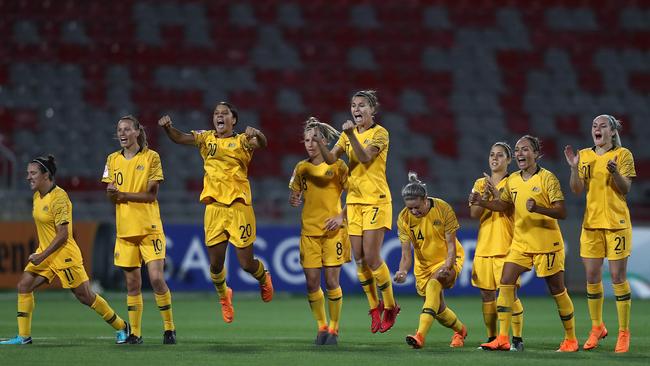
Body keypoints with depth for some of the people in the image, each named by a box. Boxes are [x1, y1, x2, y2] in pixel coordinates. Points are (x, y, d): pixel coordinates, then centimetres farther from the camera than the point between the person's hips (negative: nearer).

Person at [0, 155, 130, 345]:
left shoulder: (59, 198, -20)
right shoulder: (37, 196, 7)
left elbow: (63, 235, -22)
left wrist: (42, 256, -22)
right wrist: (40, 254, 20)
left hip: (64, 255, -9)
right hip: (44, 253, 9)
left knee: (86, 297, -1)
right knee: (23, 286, -3)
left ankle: (122, 327, 15)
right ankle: (23, 336, 0)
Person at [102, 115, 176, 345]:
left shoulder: (151, 157, -3)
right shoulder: (113, 160, 10)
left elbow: (151, 195, -8)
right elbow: (110, 195, 8)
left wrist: (123, 195, -18)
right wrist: (112, 193, -17)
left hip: (149, 228, -4)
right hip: (125, 229, 4)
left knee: (157, 278, -12)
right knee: (132, 283, 5)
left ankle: (169, 328, 1)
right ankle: (135, 332, 12)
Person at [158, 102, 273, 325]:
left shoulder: (241, 141, 3)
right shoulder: (206, 138, 10)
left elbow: (262, 144, -16)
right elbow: (179, 138, -3)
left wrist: (256, 135, -38)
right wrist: (167, 127, -23)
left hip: (239, 206, -2)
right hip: (214, 206, 2)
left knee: (246, 263, -1)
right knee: (215, 263, 2)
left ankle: (263, 278, 34)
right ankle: (223, 295, 32)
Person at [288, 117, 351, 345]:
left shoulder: (337, 166, -3)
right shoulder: (301, 168, 9)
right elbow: (295, 196, 17)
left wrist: (341, 216, -14)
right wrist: (294, 201, -6)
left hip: (333, 231, -4)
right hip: (309, 231, 4)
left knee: (332, 282, -5)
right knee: (312, 282, 0)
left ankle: (334, 328, 9)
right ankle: (321, 327, 16)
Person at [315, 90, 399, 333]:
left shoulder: (380, 133, -6)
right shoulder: (348, 134, 11)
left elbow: (365, 157, -22)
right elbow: (330, 159, -2)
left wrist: (352, 135, -35)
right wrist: (319, 141, -20)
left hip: (376, 201, -6)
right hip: (354, 201, 6)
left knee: (371, 257, -10)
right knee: (359, 259, 3)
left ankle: (390, 307, 7)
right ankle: (374, 308, 15)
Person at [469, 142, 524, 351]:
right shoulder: (480, 183, 13)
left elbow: (512, 208, -12)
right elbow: (474, 213, 3)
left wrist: (496, 192, -22)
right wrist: (485, 196, -13)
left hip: (506, 245, -5)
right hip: (484, 245, 5)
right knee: (487, 293, 6)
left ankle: (517, 339, -5)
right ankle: (492, 338, 16)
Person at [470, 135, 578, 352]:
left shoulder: (547, 178, -11)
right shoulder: (512, 180, 7)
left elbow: (561, 212, -15)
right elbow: (504, 205, 21)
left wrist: (538, 208, -32)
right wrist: (482, 203, 4)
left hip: (547, 244, -6)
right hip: (520, 243, 6)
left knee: (557, 291, 2)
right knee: (505, 283, -7)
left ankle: (571, 340, 15)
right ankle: (502, 339, -7)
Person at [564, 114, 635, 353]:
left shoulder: (623, 155, -2)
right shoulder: (584, 155, 10)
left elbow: (626, 189, -7)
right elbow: (577, 190, 5)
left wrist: (615, 173, -25)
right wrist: (574, 168, -11)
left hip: (616, 223, -4)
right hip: (591, 223, 4)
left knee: (617, 276, -5)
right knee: (592, 276, 4)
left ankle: (624, 332, 0)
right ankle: (597, 327, 18)